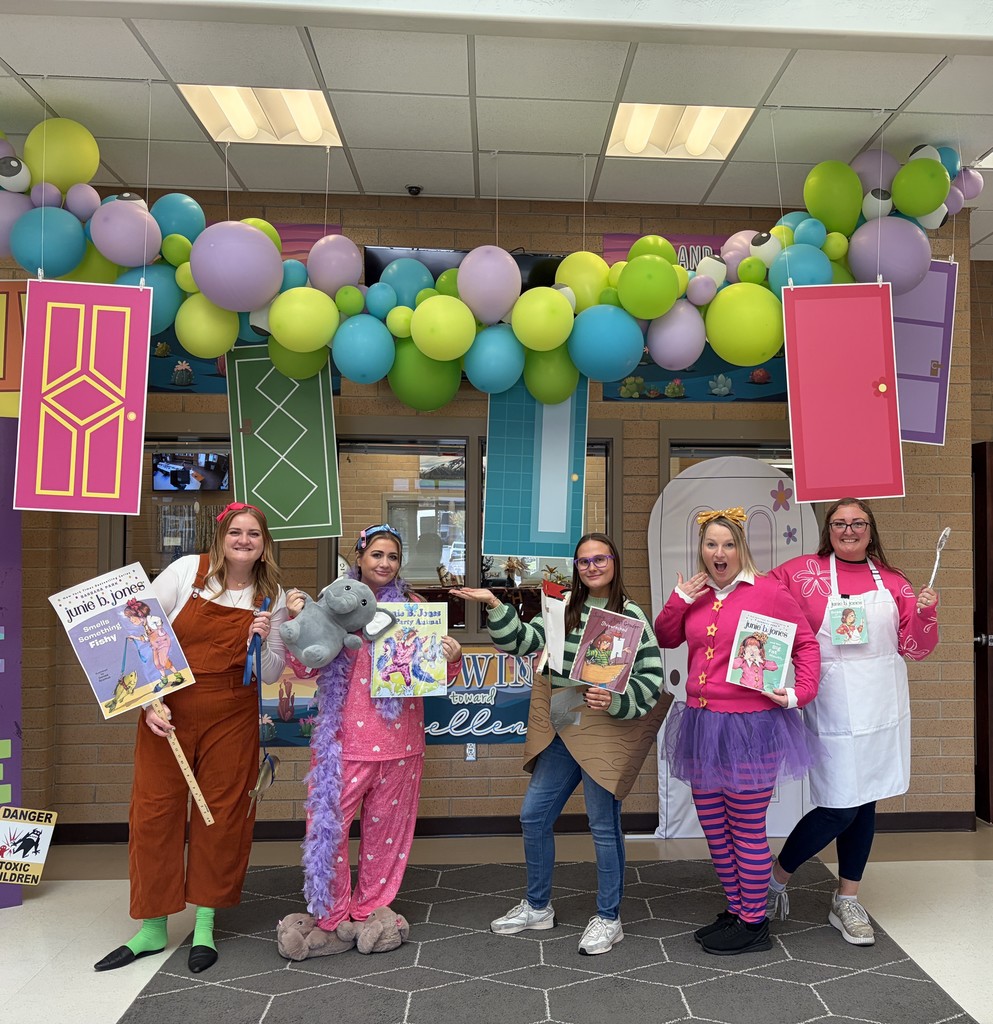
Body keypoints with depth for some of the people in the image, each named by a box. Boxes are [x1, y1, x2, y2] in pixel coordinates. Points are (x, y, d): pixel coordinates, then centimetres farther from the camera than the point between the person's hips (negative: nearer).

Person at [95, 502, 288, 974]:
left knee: (222, 816, 6)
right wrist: (150, 700, -11)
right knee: (154, 812, 4)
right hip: (169, 710, -1)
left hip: (232, 717, 1)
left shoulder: (271, 598, 2)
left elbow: (271, 675, 6)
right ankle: (151, 928, 21)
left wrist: (261, 643, -14)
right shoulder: (187, 571, -5)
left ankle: (205, 927, 23)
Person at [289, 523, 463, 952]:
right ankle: (330, 919, 18)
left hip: (398, 740, 1)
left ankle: (371, 912, 29)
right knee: (327, 824, 0)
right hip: (343, 737, 0)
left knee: (385, 828, 11)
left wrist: (451, 657, -16)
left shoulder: (413, 607, 4)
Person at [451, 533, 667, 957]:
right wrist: (493, 605, -8)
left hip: (605, 732, -6)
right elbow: (521, 641, 4)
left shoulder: (631, 615, -8)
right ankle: (537, 906, 32)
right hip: (560, 732, 6)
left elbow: (652, 676, -10)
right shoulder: (564, 610, 9)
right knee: (533, 816, 13)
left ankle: (608, 918, 24)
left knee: (603, 824, 4)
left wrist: (616, 700, -24)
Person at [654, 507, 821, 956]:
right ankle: (736, 909, 35)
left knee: (747, 830, 5)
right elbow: (664, 638, 15)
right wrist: (679, 600, 0)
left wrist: (801, 693, -13)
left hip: (750, 726, -6)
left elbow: (805, 644, -2)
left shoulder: (768, 590, -8)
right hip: (701, 724, 7)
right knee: (713, 826, 17)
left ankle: (754, 924, 23)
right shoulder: (697, 594, 9)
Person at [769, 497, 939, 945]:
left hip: (883, 707, 4)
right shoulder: (802, 572, -4)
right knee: (840, 809, -4)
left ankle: (846, 901, 29)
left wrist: (925, 612, -10)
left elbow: (915, 648, 7)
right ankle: (777, 875, 21)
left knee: (865, 803, 12)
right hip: (834, 710, -4)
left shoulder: (891, 581, 6)